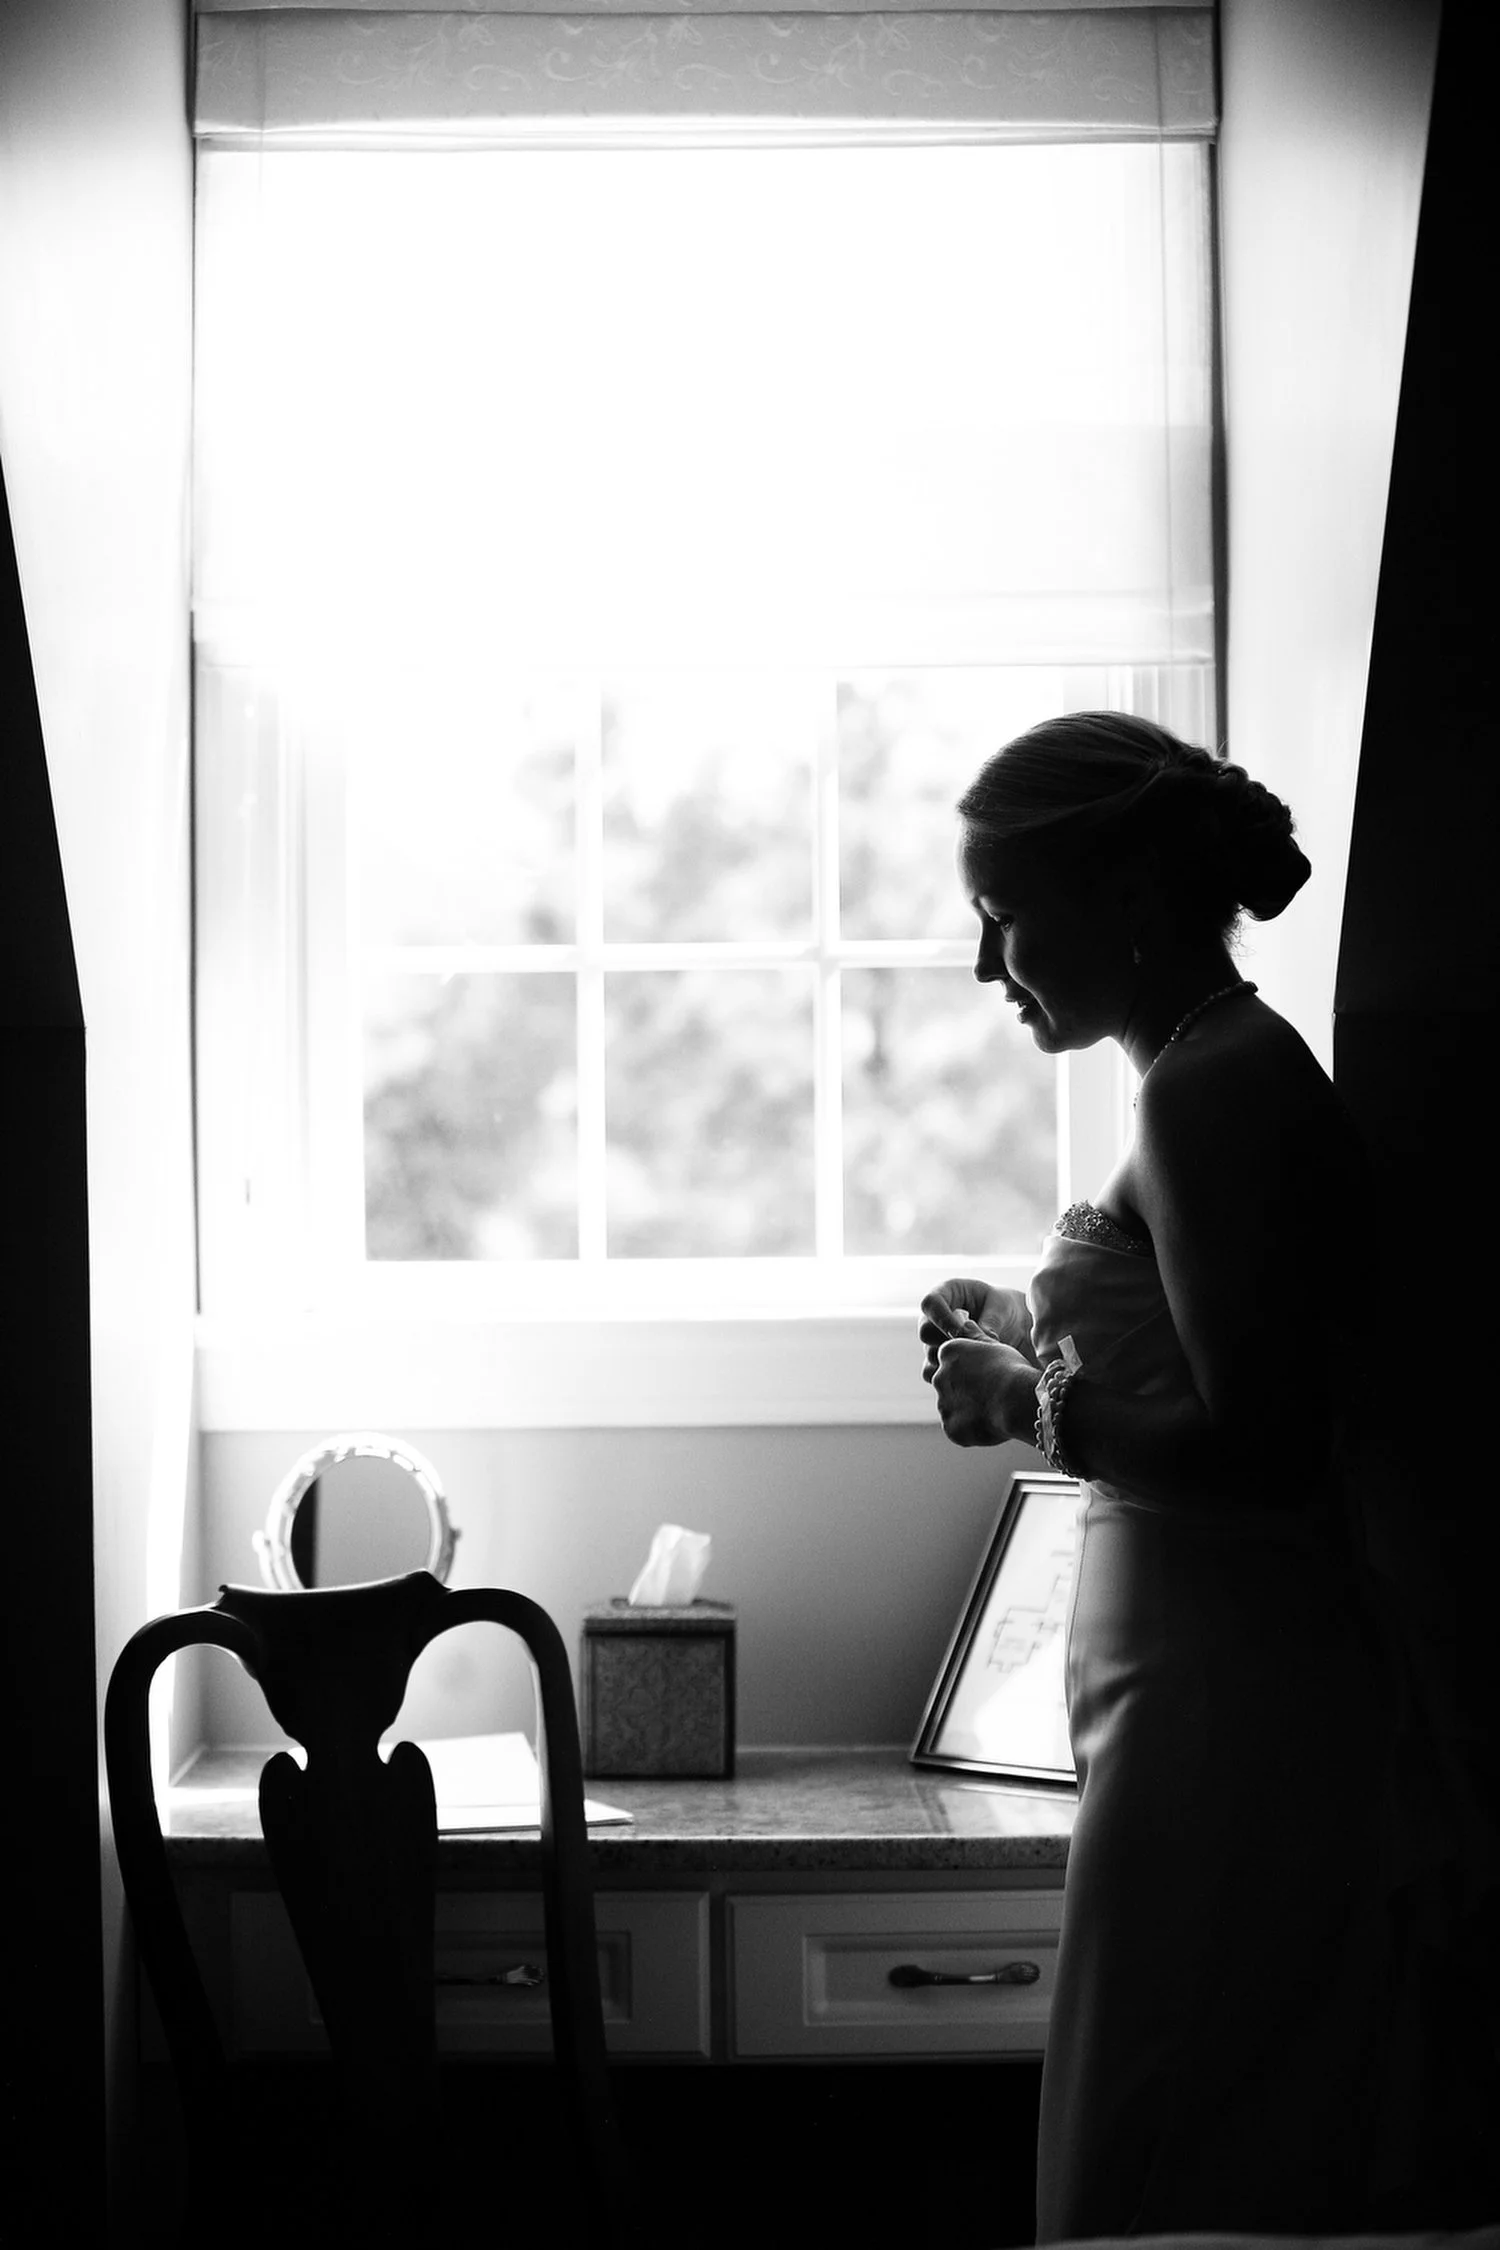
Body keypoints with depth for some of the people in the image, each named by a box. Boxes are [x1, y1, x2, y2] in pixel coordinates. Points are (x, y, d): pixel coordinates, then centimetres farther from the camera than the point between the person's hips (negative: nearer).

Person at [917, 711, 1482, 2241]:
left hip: (1219, 1707, -10)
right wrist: (1038, 1338, 14)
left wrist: (1032, 1406, -10)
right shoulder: (1238, 1067, 14)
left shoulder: (1207, 1091, -16)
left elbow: (1255, 1442, -22)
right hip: (1230, 1686, 10)